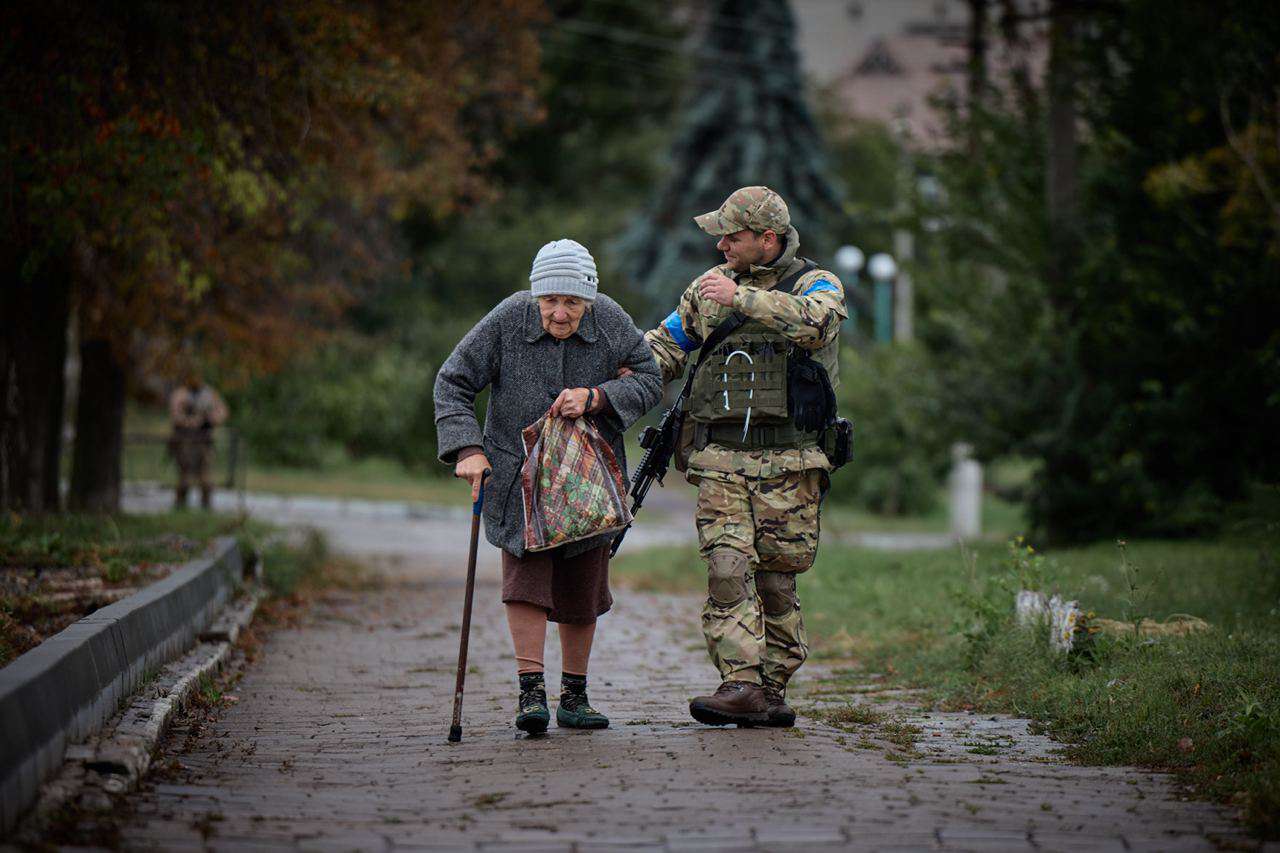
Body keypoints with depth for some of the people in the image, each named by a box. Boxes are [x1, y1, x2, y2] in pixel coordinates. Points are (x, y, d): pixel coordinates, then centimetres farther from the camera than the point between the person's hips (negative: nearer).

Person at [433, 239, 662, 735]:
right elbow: (453, 382, -10)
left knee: (582, 586, 6)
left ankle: (574, 697, 18)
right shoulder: (507, 321, -16)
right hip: (518, 469, -2)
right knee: (525, 574, -14)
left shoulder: (611, 322, -10)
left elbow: (650, 381, -5)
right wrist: (467, 449, -20)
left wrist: (594, 397, -21)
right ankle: (531, 693, -13)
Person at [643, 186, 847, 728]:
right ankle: (741, 686, -16)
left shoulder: (817, 285, 1)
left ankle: (771, 690, 14)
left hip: (787, 462, -2)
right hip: (720, 460, 3)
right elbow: (667, 343, 23)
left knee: (776, 580, 3)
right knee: (728, 571, -12)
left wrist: (743, 299, -23)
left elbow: (813, 323, -23)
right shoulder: (710, 285, 15)